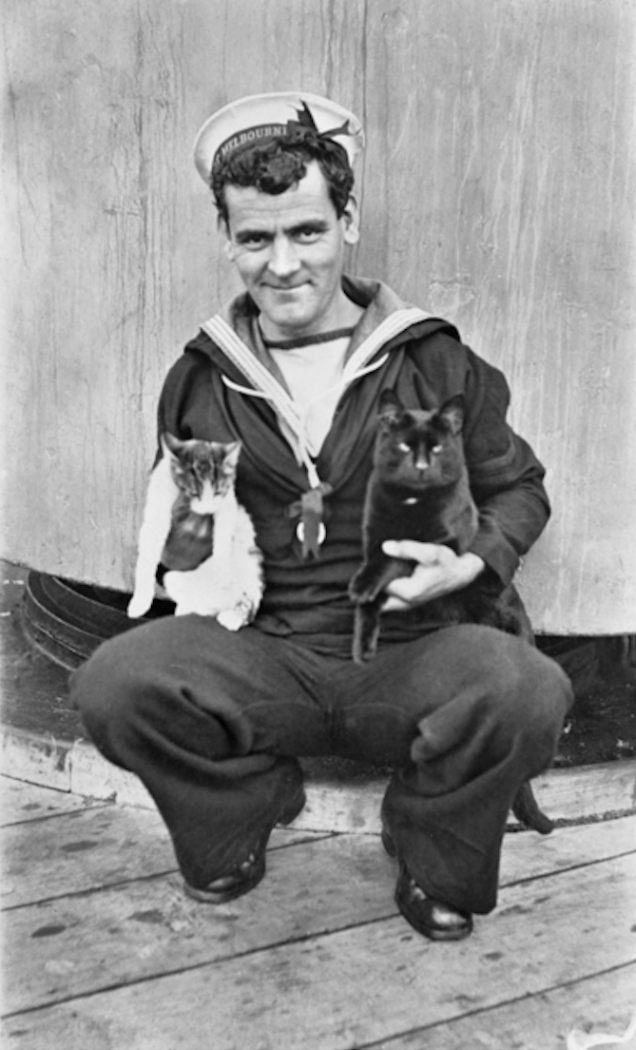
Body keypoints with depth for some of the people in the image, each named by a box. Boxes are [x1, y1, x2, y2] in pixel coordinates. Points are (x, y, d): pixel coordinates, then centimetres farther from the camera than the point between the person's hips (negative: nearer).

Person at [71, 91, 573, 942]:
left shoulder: (436, 364, 2)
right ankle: (247, 809, 9)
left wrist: (470, 563, -9)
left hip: (403, 659, -1)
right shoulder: (199, 379, 7)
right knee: (112, 685, -26)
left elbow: (518, 488, 12)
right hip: (260, 662, 1)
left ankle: (433, 861, 6)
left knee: (531, 693, -31)